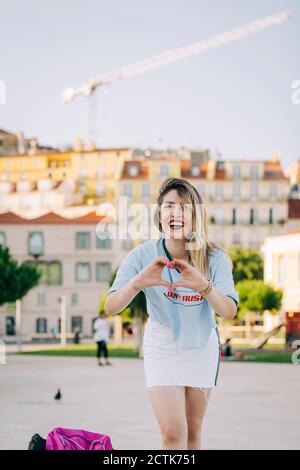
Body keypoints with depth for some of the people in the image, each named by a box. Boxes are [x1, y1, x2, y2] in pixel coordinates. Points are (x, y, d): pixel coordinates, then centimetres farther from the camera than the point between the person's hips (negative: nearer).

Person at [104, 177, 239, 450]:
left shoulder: (215, 258, -17)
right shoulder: (142, 257, -20)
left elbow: (229, 311, -27)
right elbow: (111, 307, -24)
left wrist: (204, 286, -46)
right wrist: (137, 283, -44)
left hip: (202, 348, 2)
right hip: (162, 348, -2)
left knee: (193, 432, 12)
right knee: (173, 433, -15)